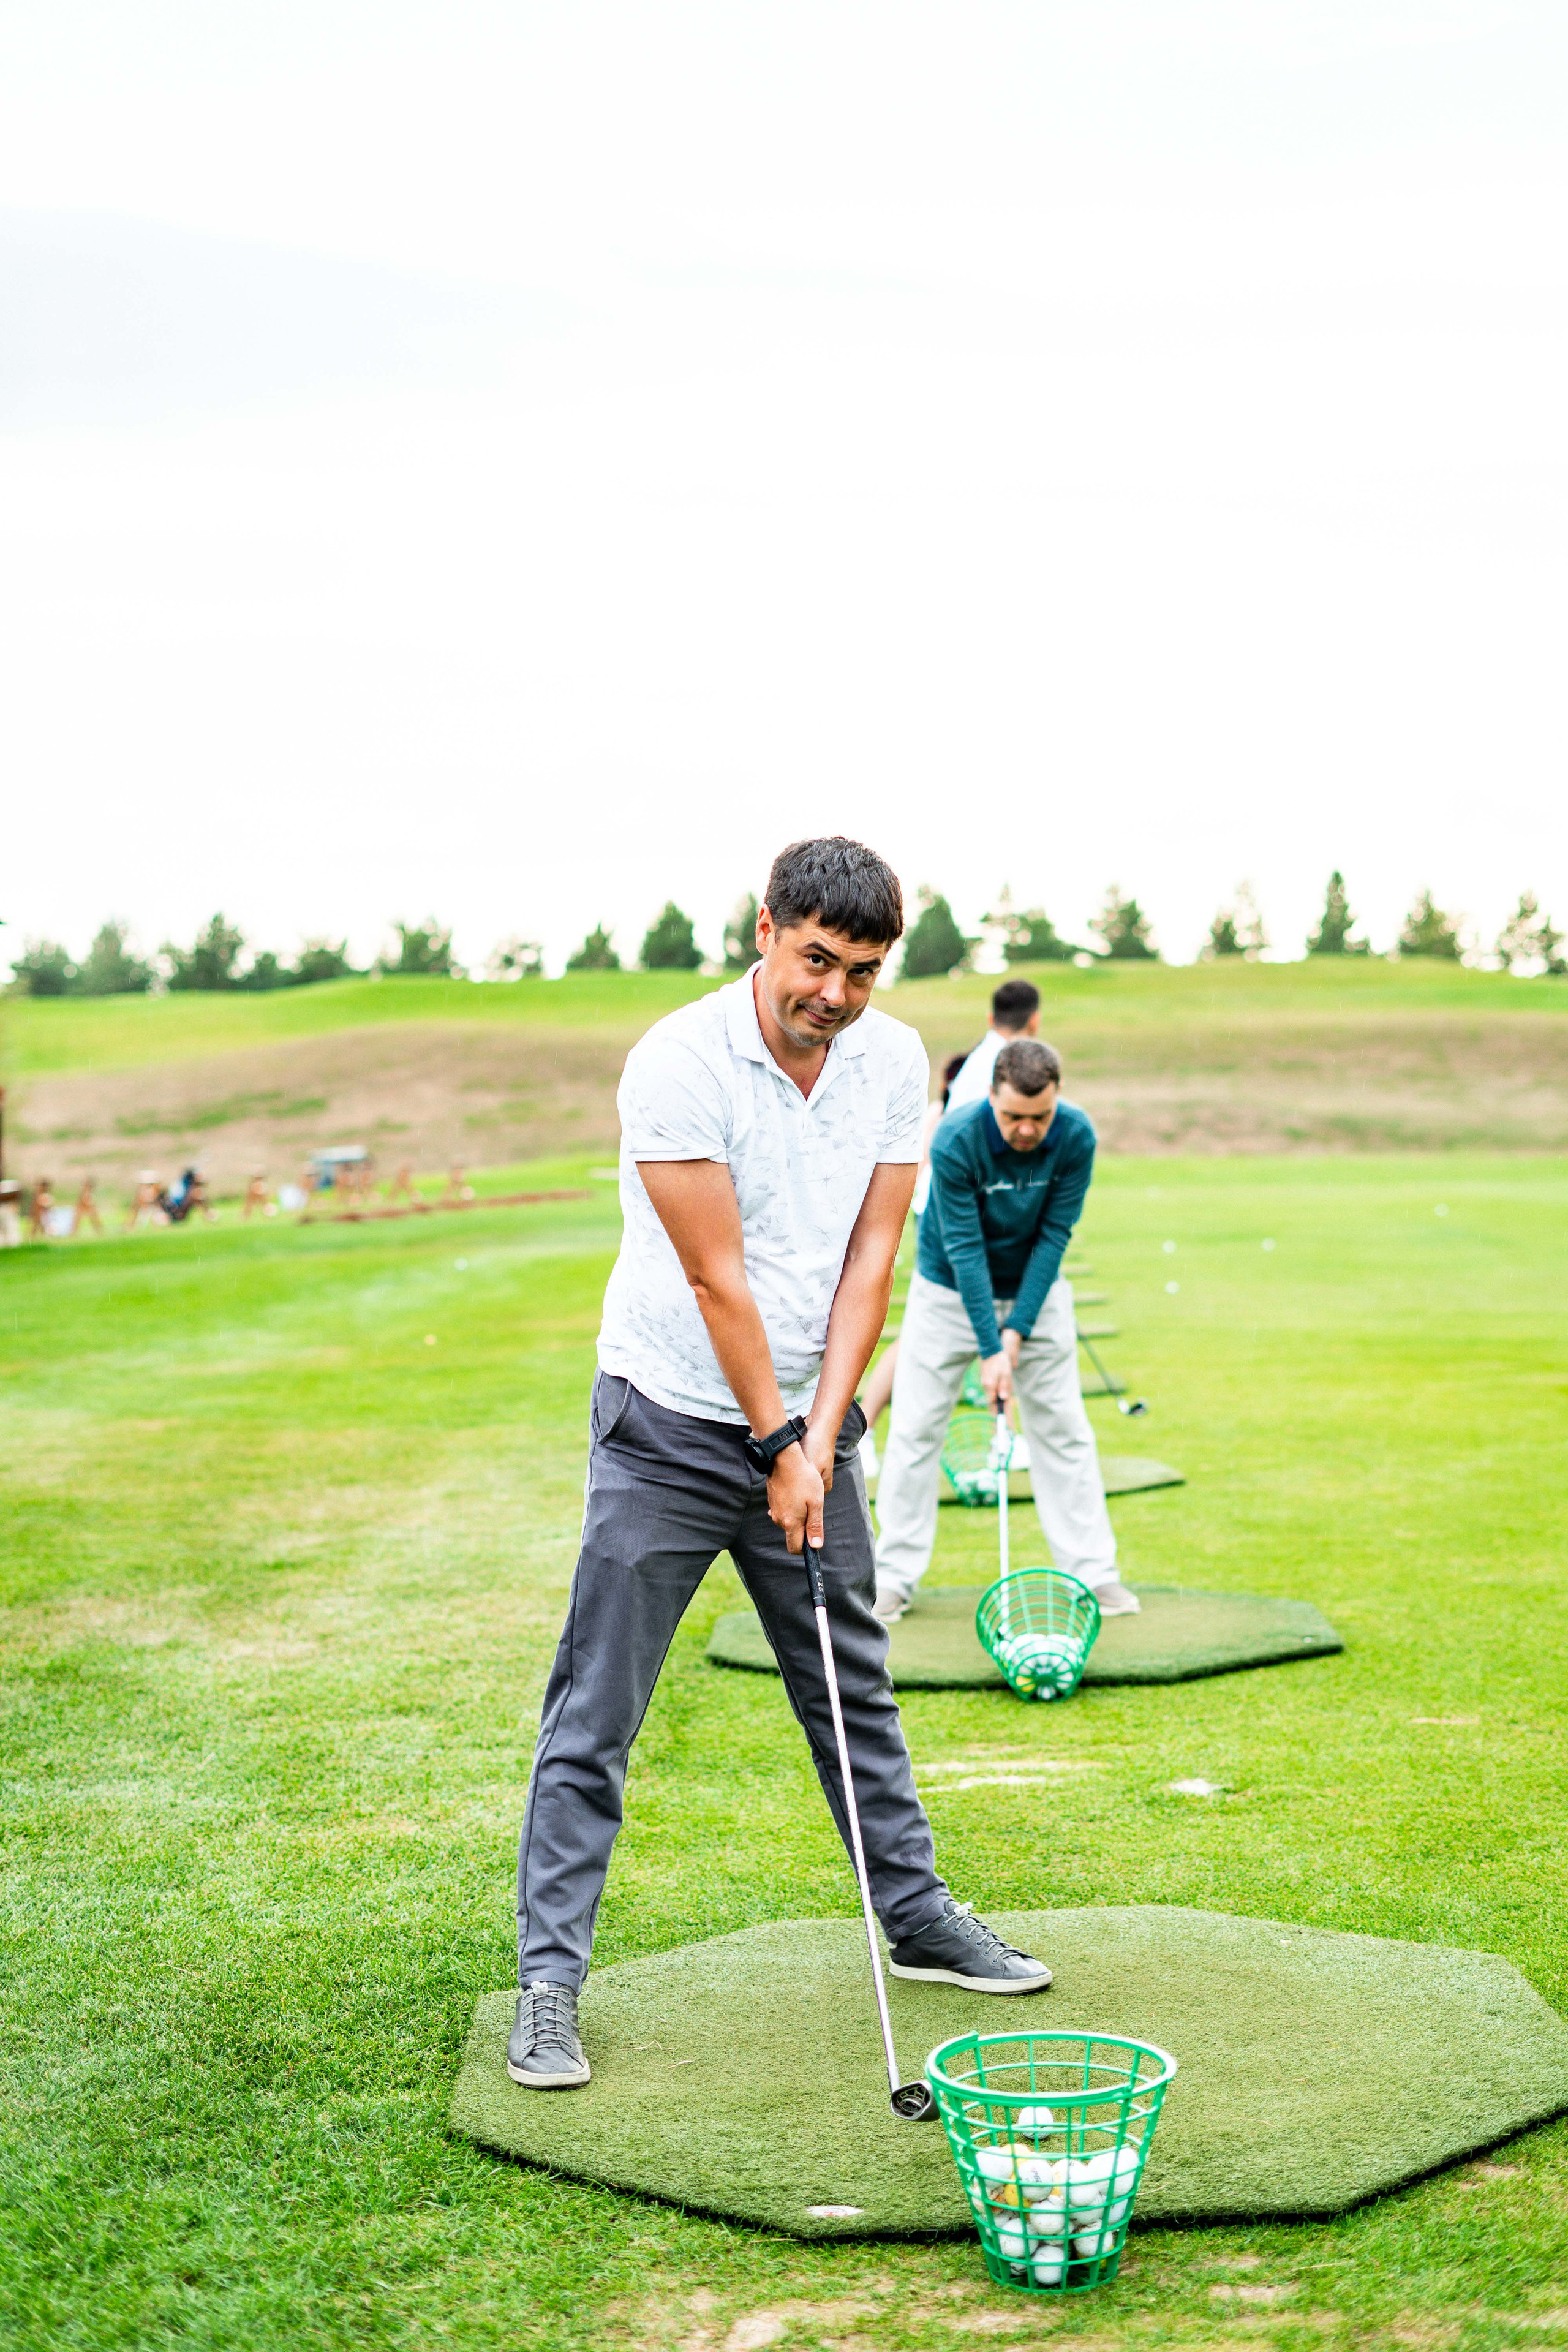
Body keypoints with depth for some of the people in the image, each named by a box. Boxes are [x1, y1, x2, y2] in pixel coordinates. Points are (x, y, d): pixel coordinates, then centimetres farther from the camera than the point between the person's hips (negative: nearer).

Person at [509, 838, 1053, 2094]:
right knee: (596, 1714, -3)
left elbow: (869, 1260, -3)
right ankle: (550, 1979, 4)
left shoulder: (895, 1062, -3)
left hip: (809, 1425, 5)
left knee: (857, 1687, 16)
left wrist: (821, 1434, -10)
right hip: (671, 1423, -5)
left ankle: (918, 1917, 31)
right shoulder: (677, 1063, -20)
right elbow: (718, 1279, -19)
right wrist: (776, 1447, -15)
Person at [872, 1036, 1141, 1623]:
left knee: (1063, 1431, 2)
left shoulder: (1076, 1138, -21)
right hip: (949, 1292, -2)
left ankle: (1093, 1571, 9)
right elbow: (964, 1248, -26)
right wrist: (990, 1350, -28)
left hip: (1036, 1291, 2)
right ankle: (893, 1577, 7)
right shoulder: (955, 1141, -29)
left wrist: (1017, 1330, -20)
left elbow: (1054, 1235, -16)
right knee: (915, 1429, -1)